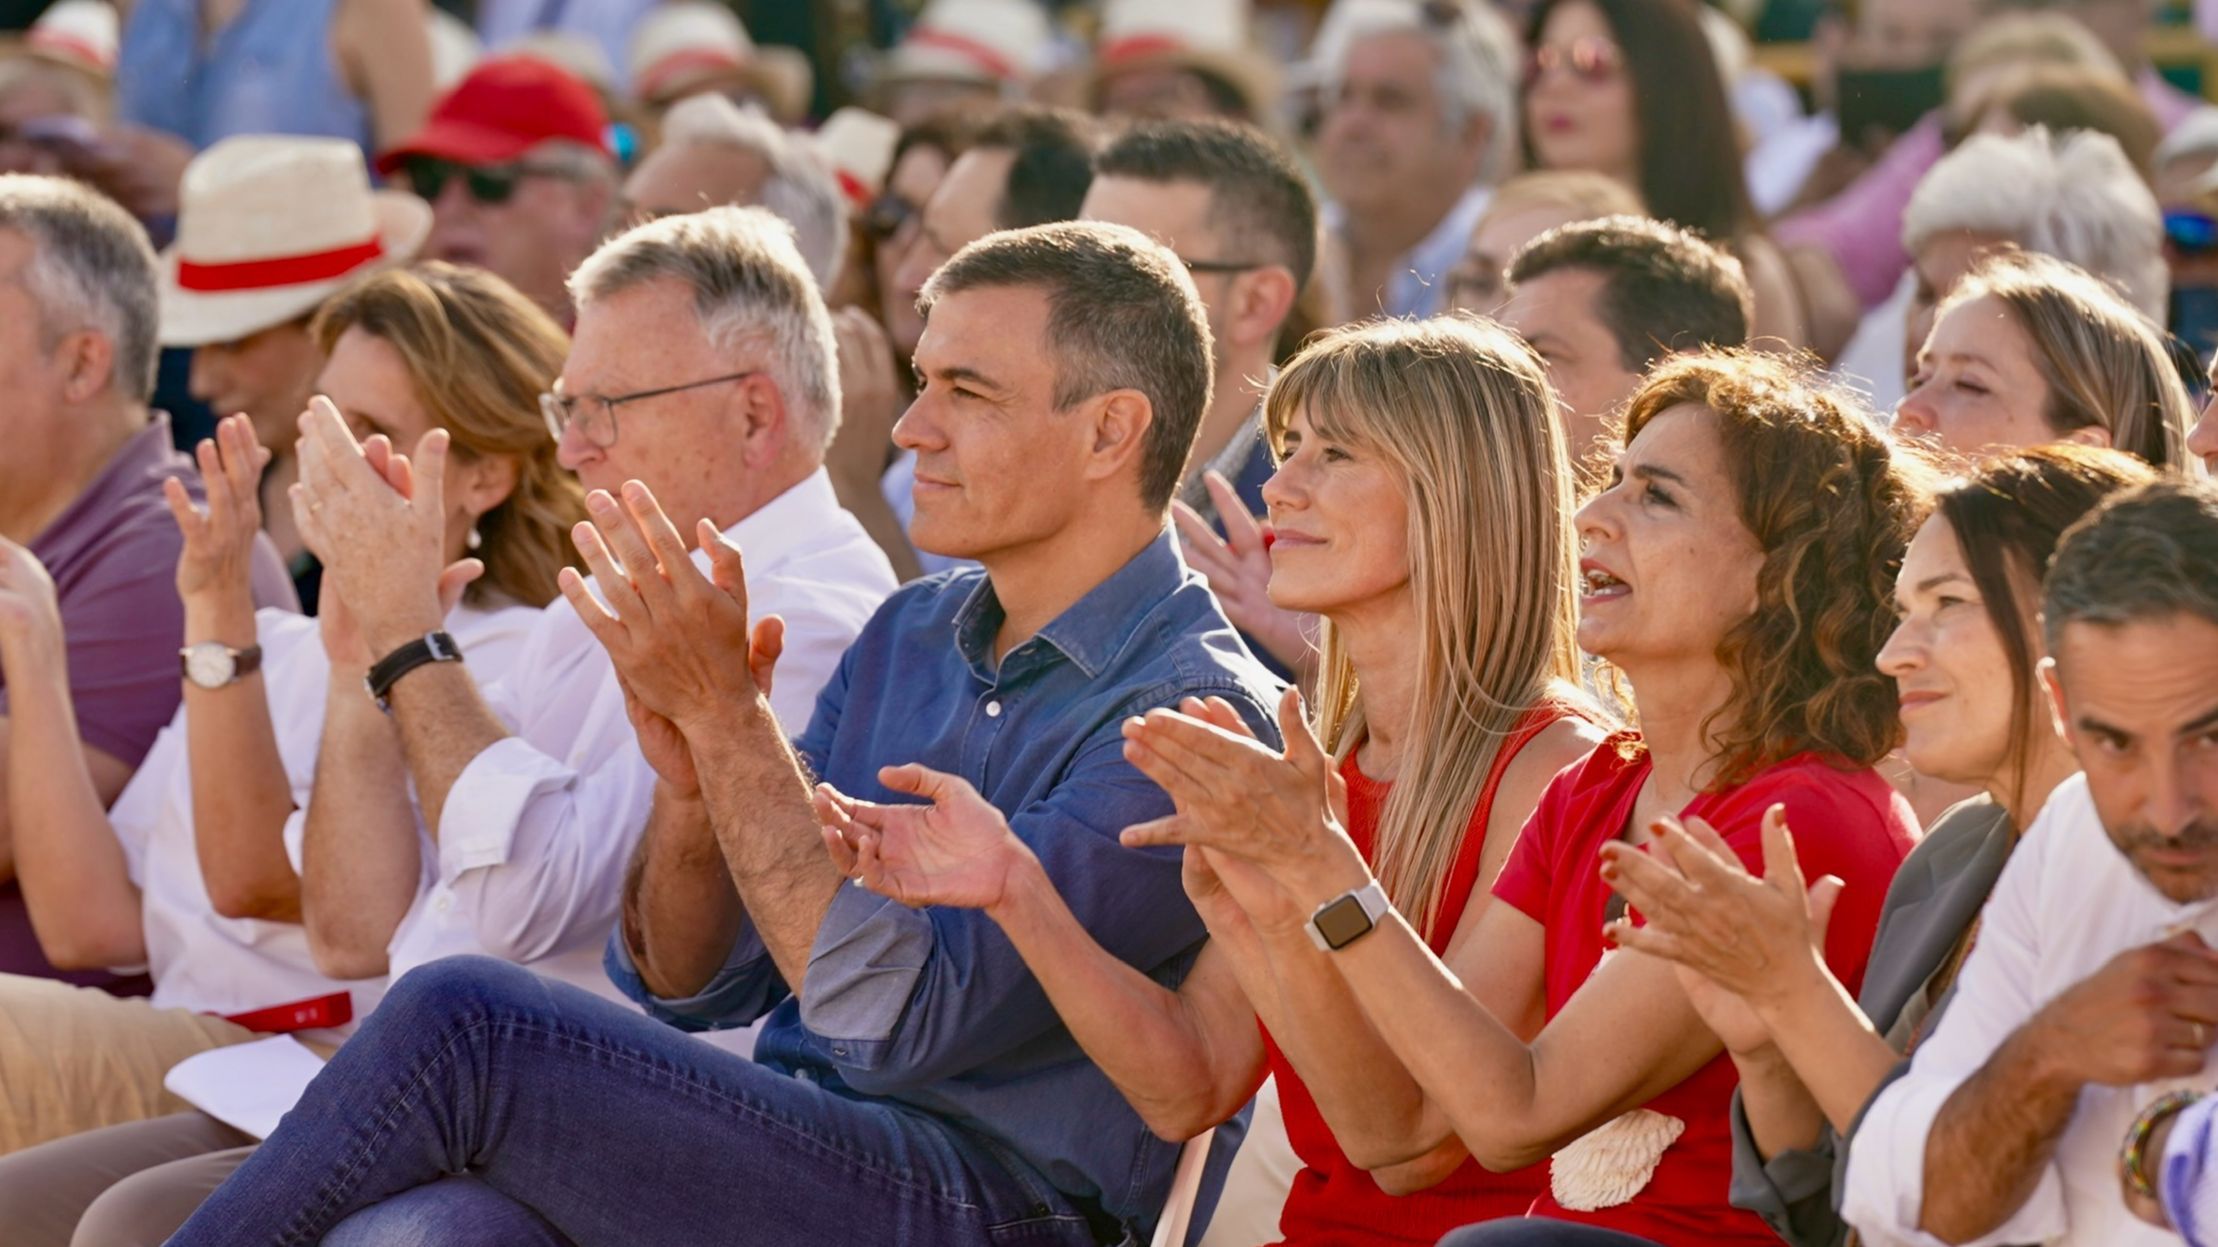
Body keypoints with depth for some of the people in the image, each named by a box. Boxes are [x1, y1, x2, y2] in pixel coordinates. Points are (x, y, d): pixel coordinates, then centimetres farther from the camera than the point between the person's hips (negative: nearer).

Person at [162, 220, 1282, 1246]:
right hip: (784, 1151, 7)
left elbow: (899, 1015, -18)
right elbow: (685, 986, 17)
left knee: (459, 1021, -22)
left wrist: (728, 716, -16)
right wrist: (691, 782, -4)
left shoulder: (1189, 715, -8)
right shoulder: (912, 634, 18)